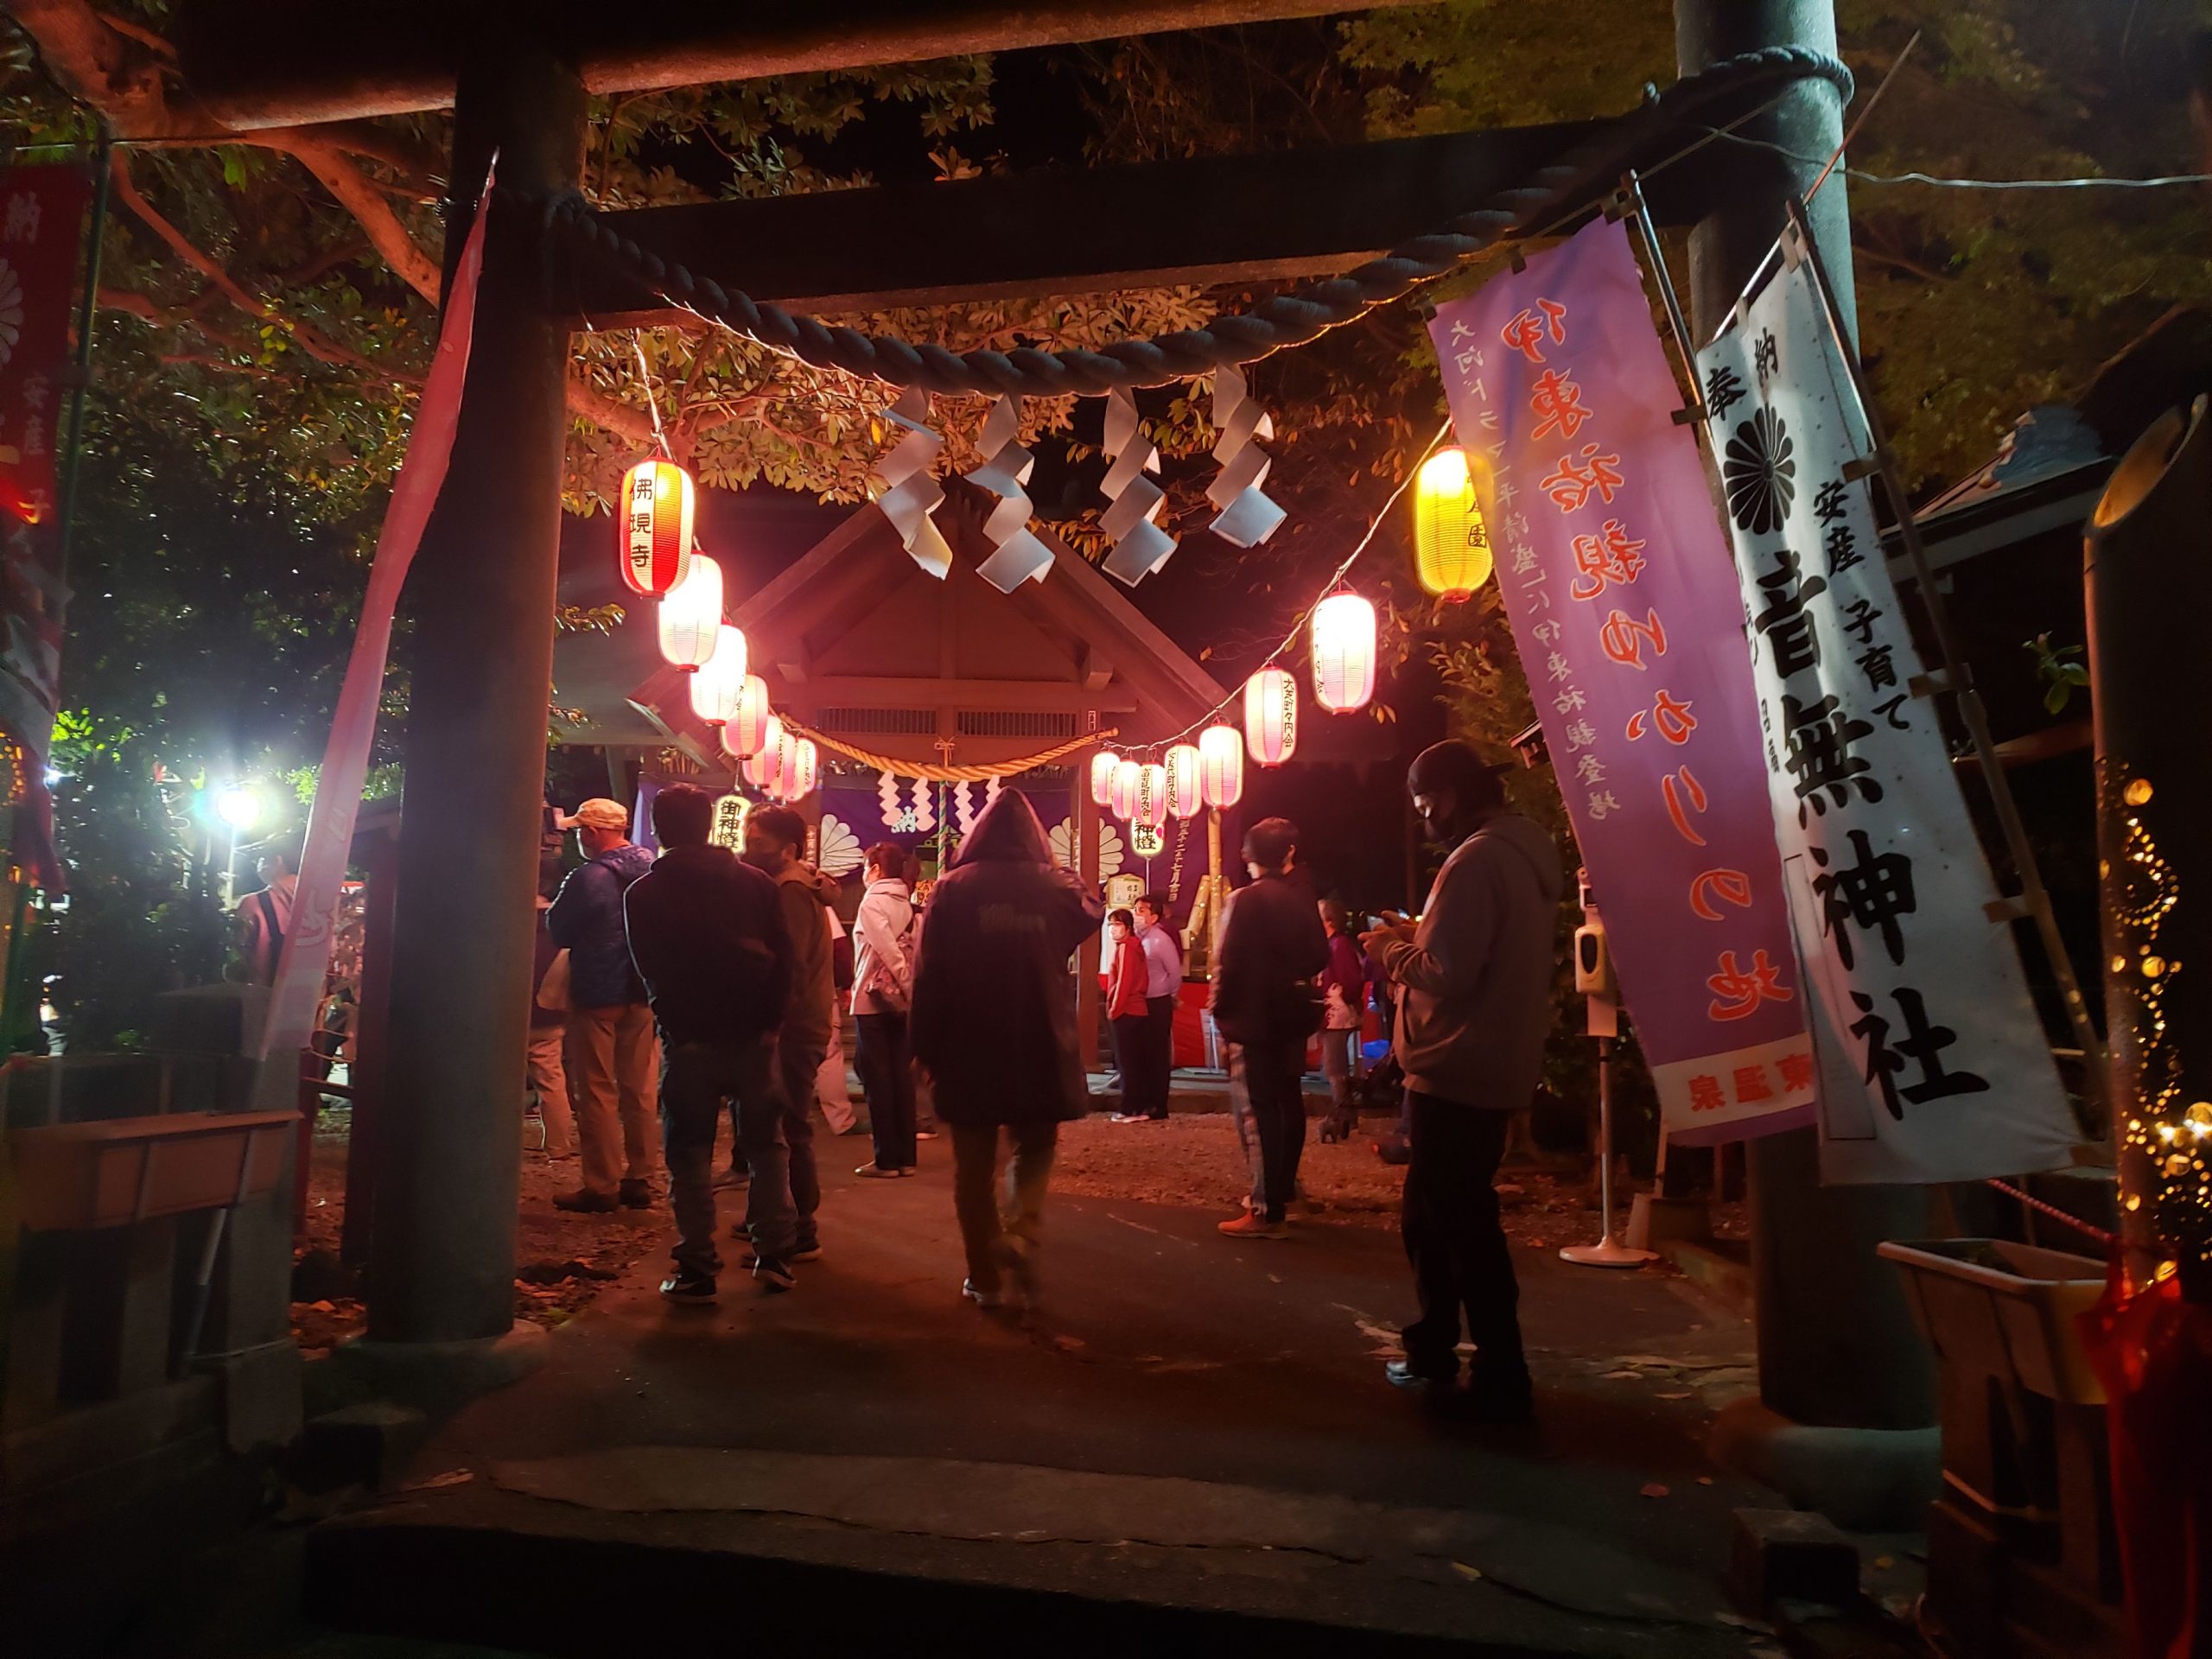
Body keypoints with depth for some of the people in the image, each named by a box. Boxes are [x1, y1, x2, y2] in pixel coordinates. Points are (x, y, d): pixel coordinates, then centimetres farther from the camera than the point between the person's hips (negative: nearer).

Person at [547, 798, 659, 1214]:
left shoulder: (589, 876, -18)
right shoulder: (652, 870, 1)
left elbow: (558, 932, -8)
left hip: (597, 995, -6)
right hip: (642, 993, 6)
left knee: (597, 1092, 2)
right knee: (639, 1089, 11)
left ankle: (601, 1187, 4)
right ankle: (639, 1180, 16)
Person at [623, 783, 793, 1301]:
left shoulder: (643, 894, 0)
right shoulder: (755, 882, 2)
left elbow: (650, 971, 1)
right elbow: (782, 957, -2)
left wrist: (677, 1027, 10)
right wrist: (768, 1020, 0)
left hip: (689, 1040, -1)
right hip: (754, 1035, 2)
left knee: (690, 1156, 7)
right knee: (767, 1146, 12)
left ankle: (697, 1269, 8)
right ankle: (772, 1256, 15)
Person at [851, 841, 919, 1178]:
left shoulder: (872, 901, -9)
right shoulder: (907, 903, 10)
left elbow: (890, 951, -19)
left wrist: (910, 990, -16)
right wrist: (913, 992, 1)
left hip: (874, 1000, -6)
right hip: (900, 1001, 6)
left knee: (877, 1080, 0)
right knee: (901, 1078, 8)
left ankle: (887, 1159, 2)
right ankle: (906, 1157, 11)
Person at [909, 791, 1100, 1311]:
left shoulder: (952, 888, -6)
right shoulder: (1056, 886, -3)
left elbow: (929, 975, -8)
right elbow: (1091, 916, 21)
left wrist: (928, 1047, 0)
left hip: (969, 1052, -1)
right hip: (1040, 1052, 1)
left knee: (975, 1169, 12)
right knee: (1032, 1155, 15)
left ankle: (987, 1276, 16)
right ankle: (1018, 1262, -5)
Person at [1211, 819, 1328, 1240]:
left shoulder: (1247, 900, -15)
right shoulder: (1301, 897, 5)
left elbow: (1231, 961, -18)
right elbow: (1319, 957, 9)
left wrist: (1222, 1009, -6)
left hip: (1259, 1015, -7)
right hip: (1293, 1012, 7)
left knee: (1264, 1106, -7)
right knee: (1288, 1098, 18)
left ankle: (1270, 1211, -7)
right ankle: (1284, 1189, 33)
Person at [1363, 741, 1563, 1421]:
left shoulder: (1477, 860, -19)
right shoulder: (1525, 852, 13)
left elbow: (1445, 975, -24)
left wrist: (1388, 951, -7)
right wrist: (1417, 939, 9)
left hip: (1456, 1072, -10)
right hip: (1492, 1068, 10)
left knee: (1460, 1223, 0)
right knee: (1436, 1215, 19)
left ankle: (1501, 1382, 9)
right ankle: (1434, 1354, 30)